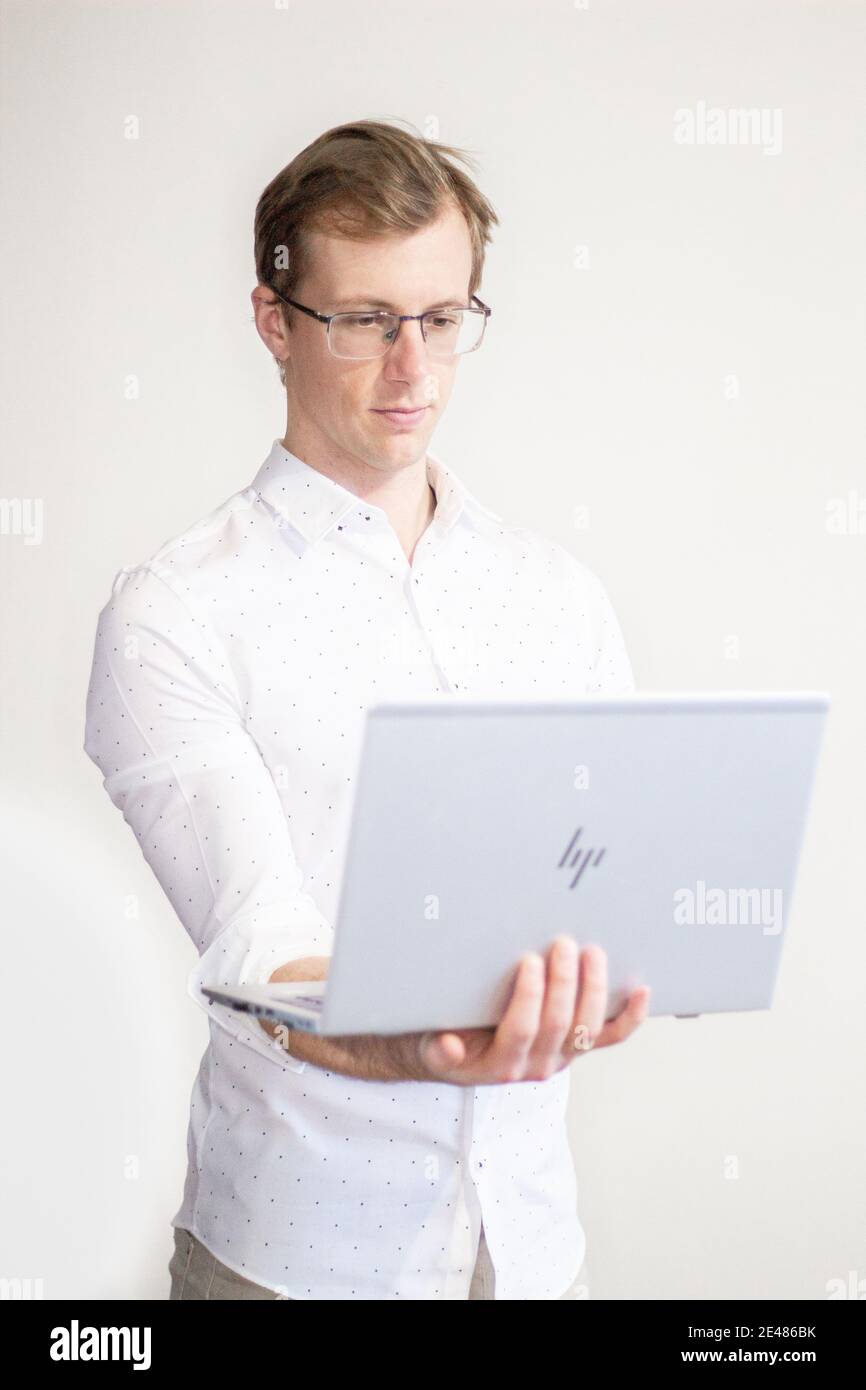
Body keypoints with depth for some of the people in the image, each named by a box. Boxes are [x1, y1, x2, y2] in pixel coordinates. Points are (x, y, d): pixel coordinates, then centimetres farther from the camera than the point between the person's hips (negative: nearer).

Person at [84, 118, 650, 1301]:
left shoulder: (561, 595, 6)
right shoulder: (174, 614, -10)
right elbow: (255, 946, -21)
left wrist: (588, 976, -21)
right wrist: (415, 1048, -40)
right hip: (297, 1251, -4)